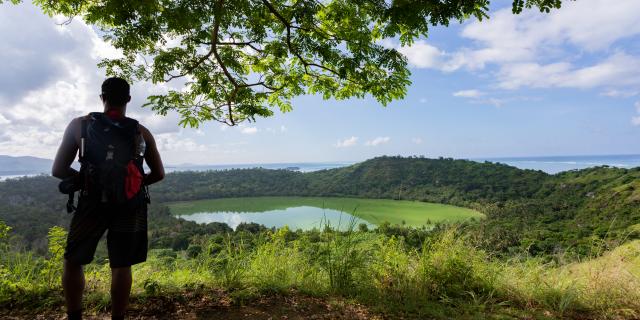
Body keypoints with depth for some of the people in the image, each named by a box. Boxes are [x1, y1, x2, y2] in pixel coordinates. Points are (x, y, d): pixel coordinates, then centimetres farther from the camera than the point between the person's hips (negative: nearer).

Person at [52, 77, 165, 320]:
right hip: (130, 206, 1)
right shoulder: (141, 132, 1)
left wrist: (84, 179, 16)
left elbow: (58, 170, 0)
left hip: (93, 203, 0)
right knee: (121, 266, 8)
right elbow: (159, 174, 6)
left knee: (73, 262, 18)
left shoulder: (80, 125, -2)